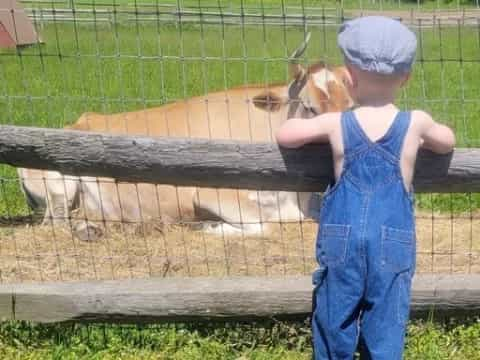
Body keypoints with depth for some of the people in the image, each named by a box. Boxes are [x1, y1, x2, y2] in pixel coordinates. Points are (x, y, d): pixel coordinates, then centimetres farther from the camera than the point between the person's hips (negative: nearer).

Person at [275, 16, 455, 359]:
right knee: (386, 323, 7)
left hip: (342, 237, 0)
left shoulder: (336, 124, -5)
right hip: (394, 240, 0)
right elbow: (448, 142, 16)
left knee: (336, 319, 13)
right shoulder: (416, 123, -4)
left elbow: (284, 135, 7)